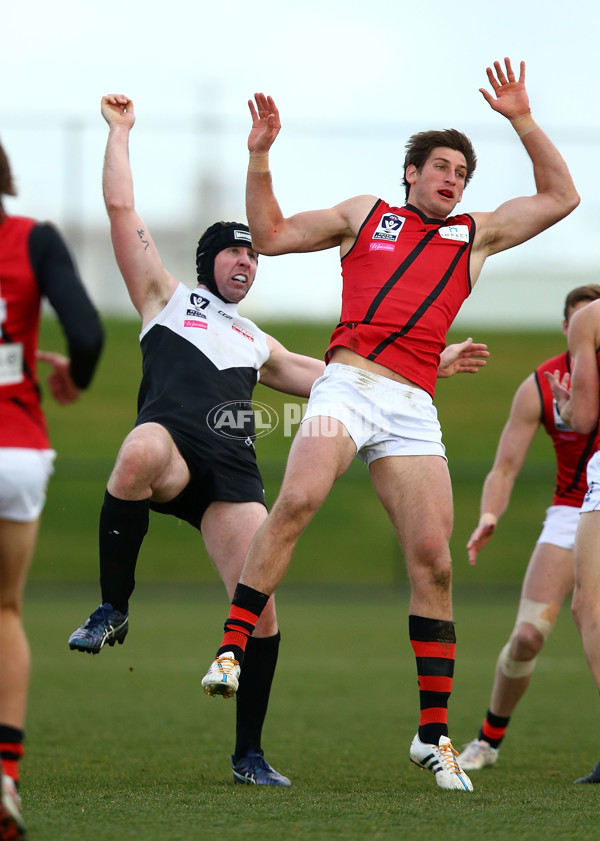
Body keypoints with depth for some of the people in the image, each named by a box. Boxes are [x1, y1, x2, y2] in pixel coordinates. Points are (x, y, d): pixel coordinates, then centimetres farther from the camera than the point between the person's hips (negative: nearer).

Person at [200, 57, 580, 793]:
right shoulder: (365, 214, 20)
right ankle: (231, 649, -26)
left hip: (414, 408, 2)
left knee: (432, 560, -6)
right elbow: (270, 235, 21)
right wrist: (259, 160, 11)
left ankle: (433, 733, -1)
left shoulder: (476, 235, 24)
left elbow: (560, 197, 24)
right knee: (297, 500, -29)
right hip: (348, 385, -2)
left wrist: (522, 121, 16)